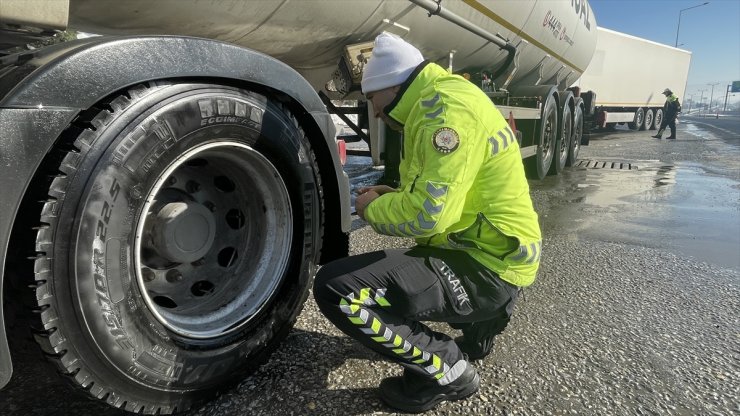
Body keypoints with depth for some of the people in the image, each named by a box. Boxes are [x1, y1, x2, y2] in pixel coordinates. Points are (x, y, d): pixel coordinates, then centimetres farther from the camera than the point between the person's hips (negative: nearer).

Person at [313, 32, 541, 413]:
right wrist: (394, 198, 10)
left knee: (334, 287, -20)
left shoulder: (447, 106, -19)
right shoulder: (435, 104, 14)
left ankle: (447, 368, -4)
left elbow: (429, 214, -27)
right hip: (481, 251, 10)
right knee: (372, 266, 31)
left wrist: (373, 209, -8)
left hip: (486, 267, -10)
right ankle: (475, 325, 22)